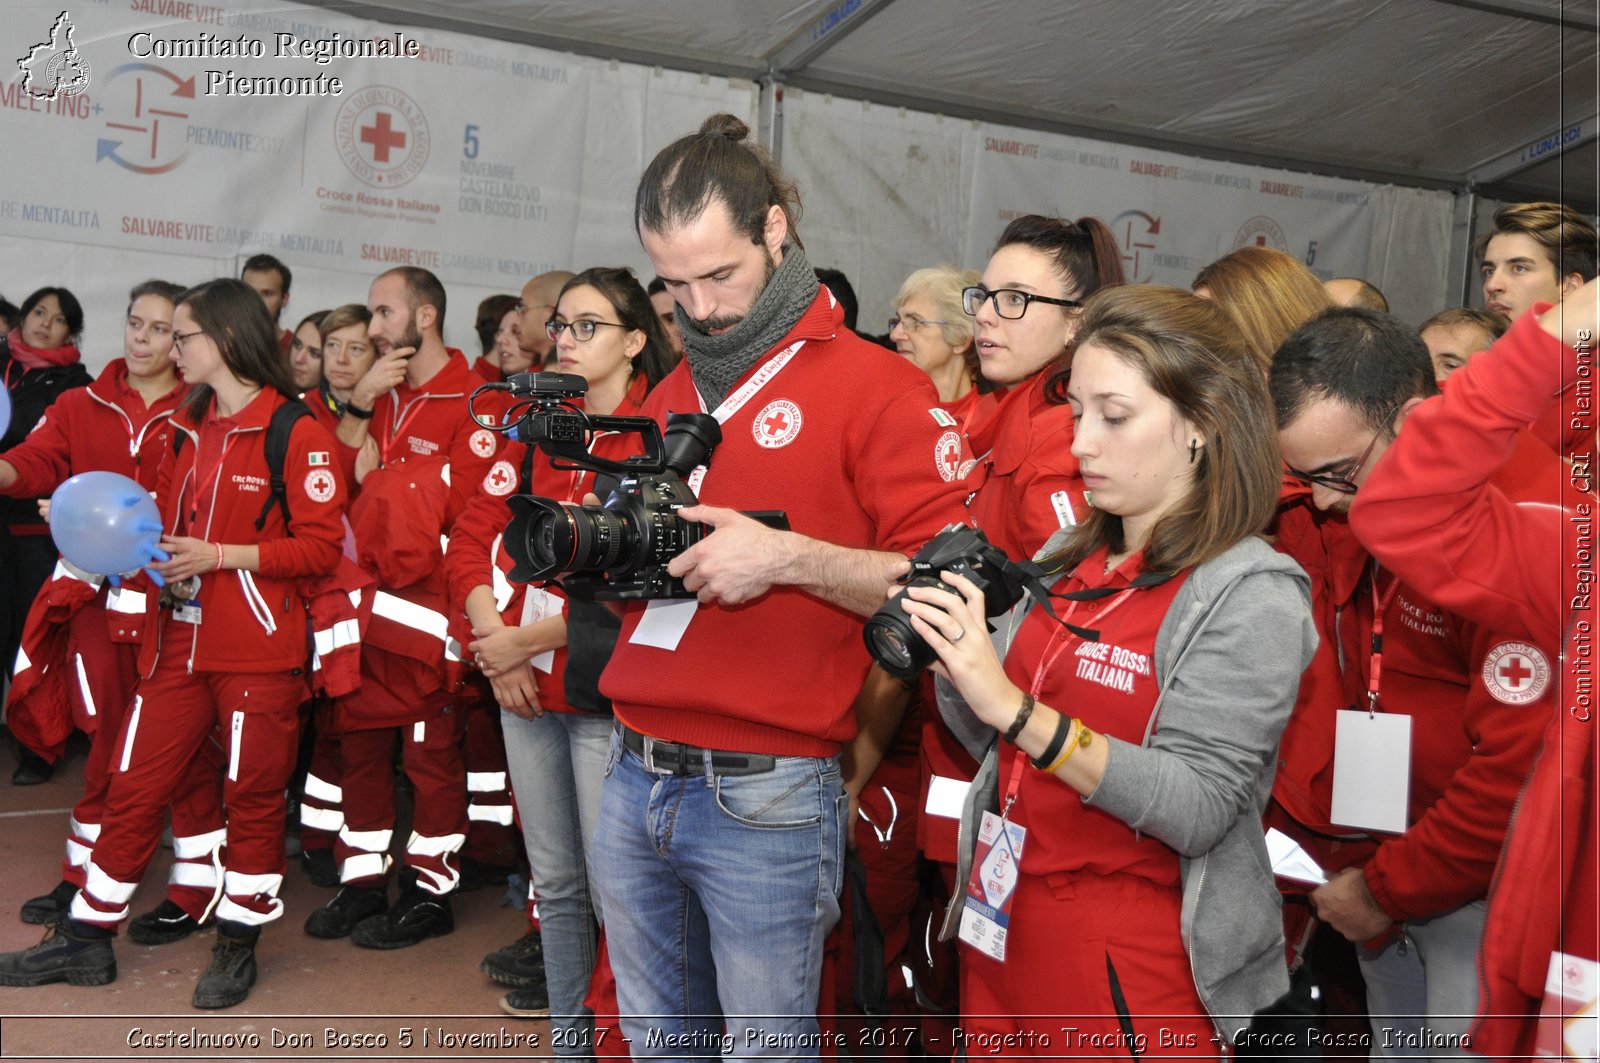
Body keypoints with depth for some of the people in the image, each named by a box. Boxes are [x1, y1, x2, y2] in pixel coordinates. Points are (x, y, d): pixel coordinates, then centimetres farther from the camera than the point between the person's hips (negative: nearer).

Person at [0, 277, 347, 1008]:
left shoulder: (296, 430, -9)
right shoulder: (189, 428, 15)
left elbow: (322, 546, -14)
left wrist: (219, 555, -17)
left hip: (259, 650, -7)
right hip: (178, 641, 7)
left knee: (252, 795, 6)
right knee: (135, 784, 12)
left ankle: (238, 946, 22)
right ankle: (87, 939, 27)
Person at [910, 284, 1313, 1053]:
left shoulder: (1251, 597, -14)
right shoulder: (1071, 556, 4)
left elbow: (1197, 808, -23)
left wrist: (1015, 706, -30)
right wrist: (952, 657, -10)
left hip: (1132, 970, -6)